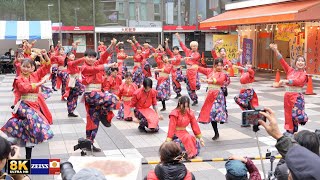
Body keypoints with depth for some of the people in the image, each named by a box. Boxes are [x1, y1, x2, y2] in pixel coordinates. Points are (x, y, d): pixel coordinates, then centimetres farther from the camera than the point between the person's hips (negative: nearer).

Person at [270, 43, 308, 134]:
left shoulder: (304, 74, -1)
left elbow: (299, 81, -20)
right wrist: (276, 50, -7)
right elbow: (282, 61, 3)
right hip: (287, 95, 4)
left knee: (296, 115, -11)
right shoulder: (290, 70, 10)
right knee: (288, 115, 8)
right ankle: (290, 131, 20)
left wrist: (286, 81, -29)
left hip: (297, 96, -4)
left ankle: (304, 118, 24)